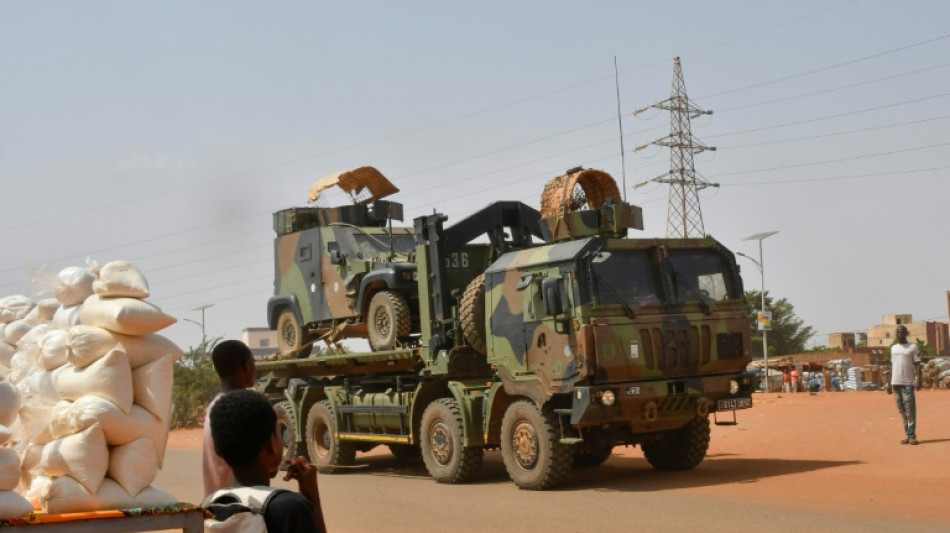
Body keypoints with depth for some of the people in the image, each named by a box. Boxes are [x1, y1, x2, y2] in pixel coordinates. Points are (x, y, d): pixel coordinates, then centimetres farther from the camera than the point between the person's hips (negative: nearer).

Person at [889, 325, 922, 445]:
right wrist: (891, 383, 15)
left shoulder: (912, 347, 0)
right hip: (896, 383, 5)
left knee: (910, 410, -9)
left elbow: (917, 364, -4)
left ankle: (912, 436, -9)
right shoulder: (893, 348, 16)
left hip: (908, 383, -5)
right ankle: (908, 435, 10)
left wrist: (918, 379, -16)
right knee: (901, 410, 6)